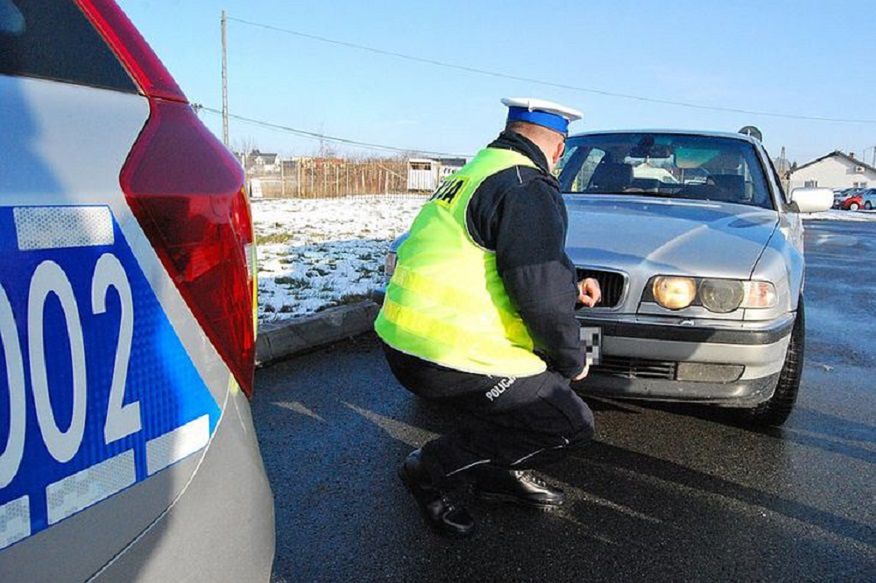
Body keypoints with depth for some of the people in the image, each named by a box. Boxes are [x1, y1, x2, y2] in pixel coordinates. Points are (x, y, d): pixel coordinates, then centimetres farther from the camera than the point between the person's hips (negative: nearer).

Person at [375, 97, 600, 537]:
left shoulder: (476, 173, 20)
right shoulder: (527, 188, -13)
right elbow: (540, 292, -17)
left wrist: (569, 290, 32)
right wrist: (572, 360, 0)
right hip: (446, 358, -10)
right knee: (572, 423, -1)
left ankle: (498, 471, 25)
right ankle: (432, 470, 5)